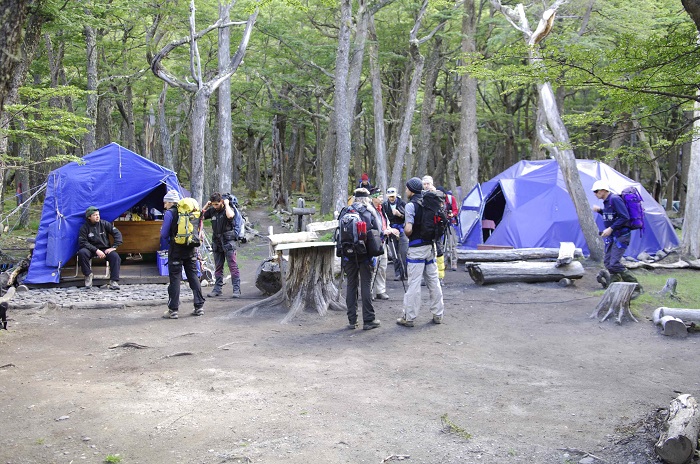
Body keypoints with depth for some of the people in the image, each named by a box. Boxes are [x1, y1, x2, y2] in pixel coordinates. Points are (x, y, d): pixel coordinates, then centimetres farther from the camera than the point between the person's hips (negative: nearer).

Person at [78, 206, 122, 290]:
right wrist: (96, 250, -23)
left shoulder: (104, 224, -1)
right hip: (91, 250, -1)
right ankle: (88, 274, -12)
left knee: (115, 256, -29)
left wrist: (113, 247, -12)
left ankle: (114, 282, -24)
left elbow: (117, 234, 0)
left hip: (105, 249, 1)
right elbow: (83, 242, -11)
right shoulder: (84, 228, -5)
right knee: (82, 252, -33)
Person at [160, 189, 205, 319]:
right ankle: (199, 306, 13)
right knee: (193, 276, 11)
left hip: (176, 250, -5)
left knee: (175, 279, -1)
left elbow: (164, 234, -7)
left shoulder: (169, 213, -8)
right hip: (191, 250, 5)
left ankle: (173, 310, 1)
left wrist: (168, 243, 11)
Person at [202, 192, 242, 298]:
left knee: (233, 266, -7)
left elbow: (230, 215, -31)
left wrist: (226, 204, -16)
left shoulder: (228, 209, -8)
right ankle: (217, 289, 15)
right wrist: (206, 206, 4)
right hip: (216, 242, 5)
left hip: (228, 241, -5)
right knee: (218, 267, 10)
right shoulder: (212, 210, 7)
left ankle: (236, 290, -6)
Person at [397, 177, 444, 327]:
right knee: (433, 281, 12)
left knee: (414, 283, -4)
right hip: (431, 245, 7)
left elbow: (408, 229, -19)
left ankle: (409, 318, 1)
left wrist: (407, 235, 0)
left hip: (417, 247, -7)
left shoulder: (411, 205, -12)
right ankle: (438, 315, 18)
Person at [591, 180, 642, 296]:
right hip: (612, 237, 10)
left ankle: (636, 288, -8)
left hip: (621, 236, -10)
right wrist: (600, 210, 12)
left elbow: (624, 217, -23)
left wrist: (611, 229, -23)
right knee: (608, 262, 10)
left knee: (614, 263, -17)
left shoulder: (615, 199, -17)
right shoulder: (607, 201, 13)